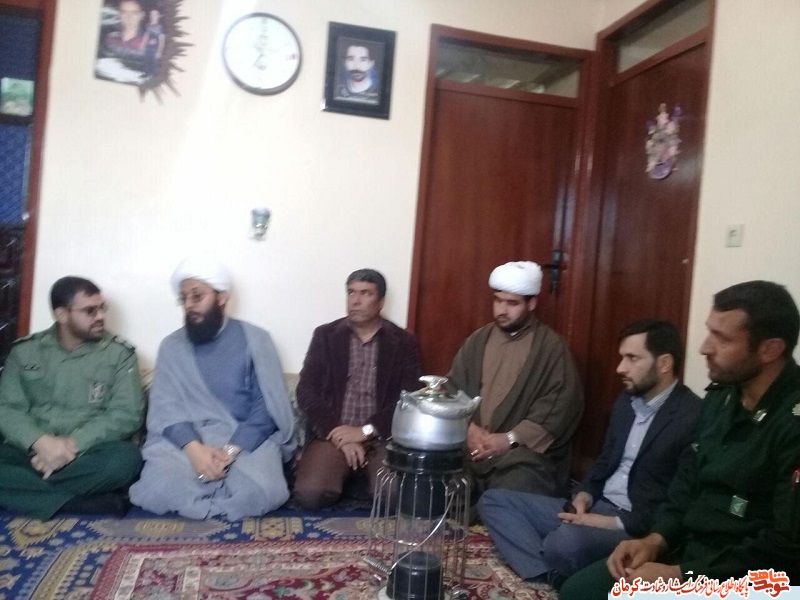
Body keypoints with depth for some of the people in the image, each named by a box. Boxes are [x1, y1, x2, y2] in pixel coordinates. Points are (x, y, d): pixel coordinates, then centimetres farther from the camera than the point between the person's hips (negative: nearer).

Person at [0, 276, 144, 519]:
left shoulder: (119, 353, 1)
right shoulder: (25, 351, 8)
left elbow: (127, 414, -6)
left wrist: (73, 444, -19)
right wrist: (40, 441, -20)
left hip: (89, 453, -2)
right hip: (32, 451, 2)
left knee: (126, 458, -34)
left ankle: (31, 487, -18)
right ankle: (94, 501, -26)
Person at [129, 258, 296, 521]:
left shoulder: (254, 339, 2)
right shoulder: (171, 346, 9)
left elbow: (267, 407, -4)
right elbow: (165, 409, 0)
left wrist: (231, 450, -19)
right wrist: (193, 447, -20)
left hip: (247, 440, -1)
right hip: (185, 441, 2)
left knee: (260, 491, -32)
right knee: (156, 489, -29)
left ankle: (202, 501, -3)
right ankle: (227, 499, -5)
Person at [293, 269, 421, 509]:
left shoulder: (403, 342, 5)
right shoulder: (325, 335, 7)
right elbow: (307, 391, 0)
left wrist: (365, 431, -14)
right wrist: (339, 435, -13)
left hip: (383, 437, 0)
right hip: (333, 434, 0)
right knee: (309, 493, -26)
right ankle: (348, 474, 5)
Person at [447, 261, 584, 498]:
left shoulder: (551, 346, 0)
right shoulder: (478, 340, 14)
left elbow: (561, 405, -8)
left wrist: (510, 439, -15)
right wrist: (467, 428, -7)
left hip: (524, 453, -3)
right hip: (471, 449, 4)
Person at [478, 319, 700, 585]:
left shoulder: (693, 418, -16)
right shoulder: (626, 401, 12)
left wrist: (614, 523, -19)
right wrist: (584, 496, -1)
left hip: (639, 527, -9)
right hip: (597, 507, 10)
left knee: (565, 541, -41)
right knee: (494, 500, 1)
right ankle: (549, 576, -19)